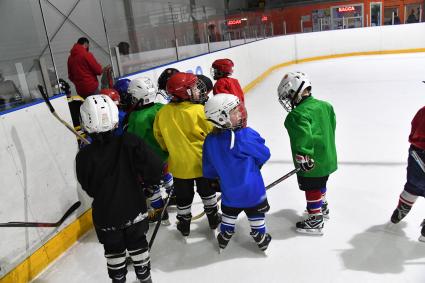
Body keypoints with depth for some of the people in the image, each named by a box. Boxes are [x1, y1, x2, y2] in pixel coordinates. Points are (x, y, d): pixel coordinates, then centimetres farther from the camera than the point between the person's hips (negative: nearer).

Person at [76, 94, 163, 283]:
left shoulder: (84, 156, -19)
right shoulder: (129, 142, -22)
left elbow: (89, 189, -5)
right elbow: (154, 167, -22)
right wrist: (149, 179, 0)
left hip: (105, 215, 0)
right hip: (134, 209, 1)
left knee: (114, 250, 22)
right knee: (138, 244, 22)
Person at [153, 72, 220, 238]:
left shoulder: (163, 113, -7)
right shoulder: (199, 110, -19)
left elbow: (159, 136, 5)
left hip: (178, 163, 2)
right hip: (202, 161, -2)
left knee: (183, 196, 19)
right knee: (207, 191, 22)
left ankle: (184, 225, 32)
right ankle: (213, 218, 36)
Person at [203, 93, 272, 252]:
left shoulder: (210, 140, -11)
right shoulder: (246, 135, -25)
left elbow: (208, 169, -1)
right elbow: (264, 155, -11)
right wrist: (256, 163, 10)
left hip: (228, 190, 4)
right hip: (252, 190, -3)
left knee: (229, 212, 28)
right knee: (256, 213, 21)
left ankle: (225, 236, 46)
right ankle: (260, 238, 40)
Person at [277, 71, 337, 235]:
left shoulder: (298, 114, -24)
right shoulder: (325, 105, 2)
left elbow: (303, 138, -32)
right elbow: (331, 127, 13)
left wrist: (303, 159, -25)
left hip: (312, 163, -9)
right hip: (328, 157, 9)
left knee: (312, 189, 8)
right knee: (320, 184, 28)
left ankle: (315, 221, 21)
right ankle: (322, 208, 49)